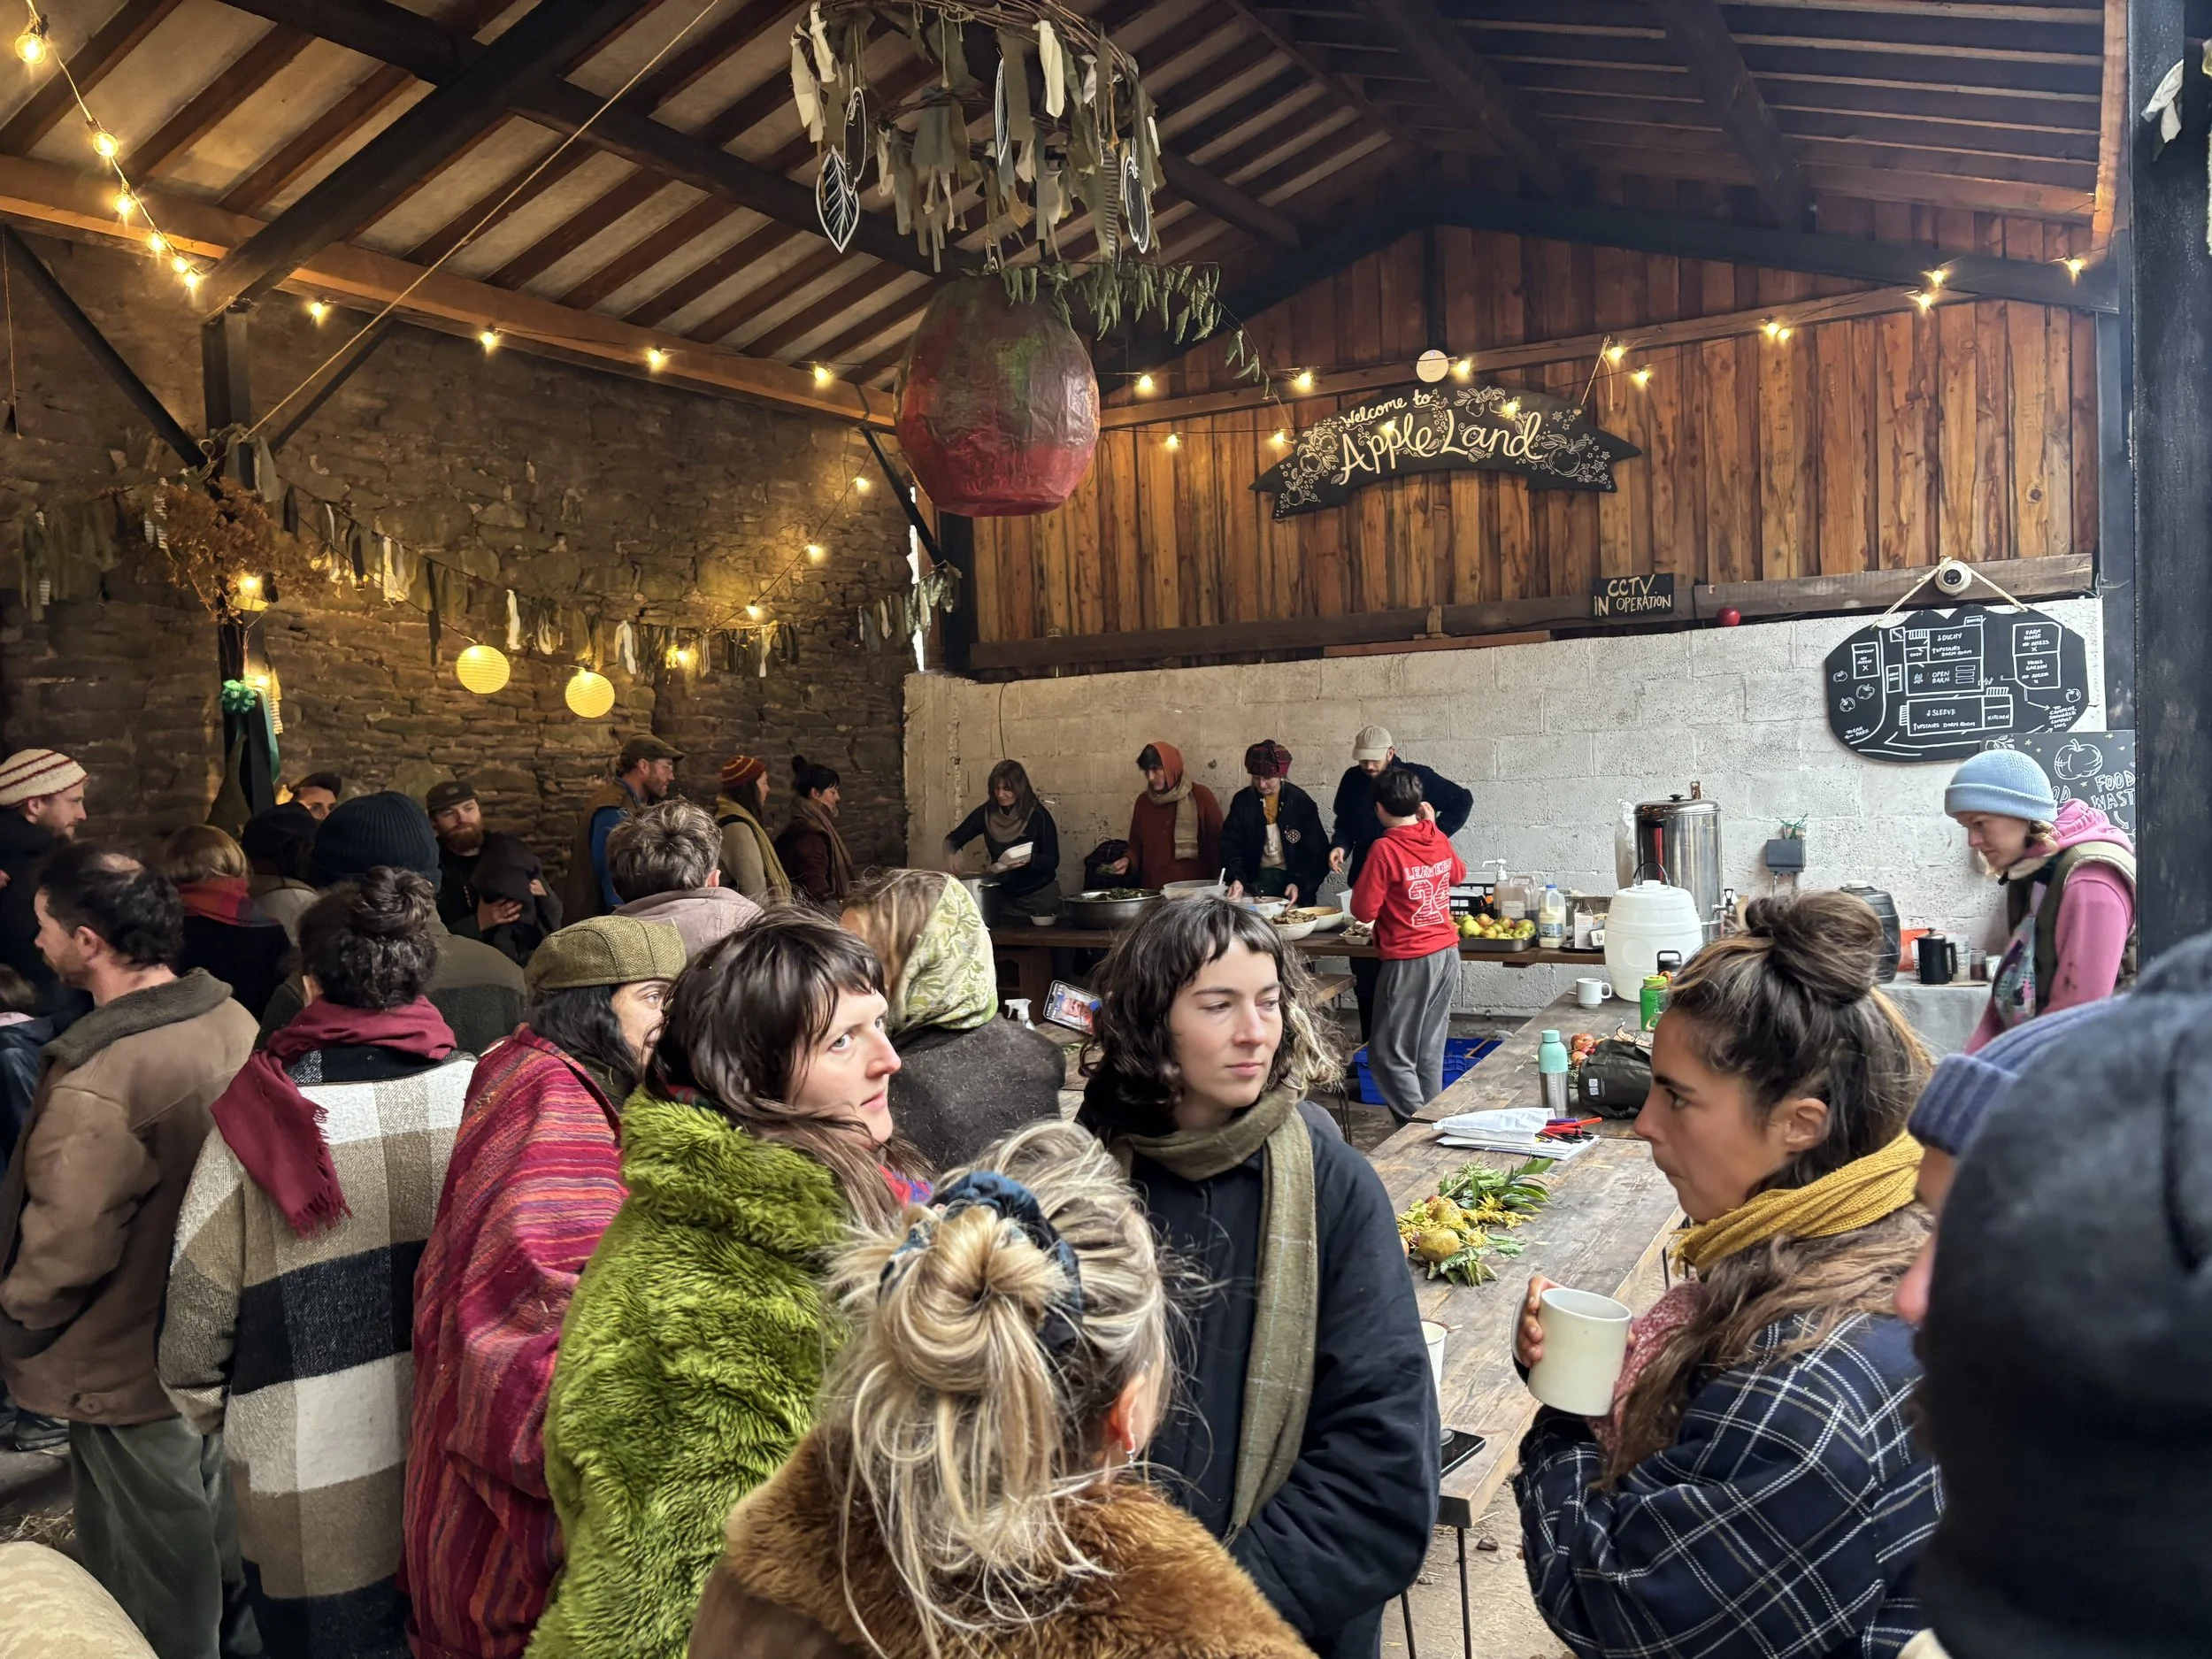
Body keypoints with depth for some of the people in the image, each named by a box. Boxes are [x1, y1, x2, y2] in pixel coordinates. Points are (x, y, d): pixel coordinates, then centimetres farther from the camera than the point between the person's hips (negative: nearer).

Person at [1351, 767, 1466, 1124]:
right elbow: (1457, 875, 25)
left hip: (1409, 961, -7)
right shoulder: (1438, 839, 3)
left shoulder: (1384, 850, -17)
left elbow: (1364, 911, -15)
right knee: (1430, 1050, 17)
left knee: (1390, 1053, 2)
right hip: (1447, 953, 7)